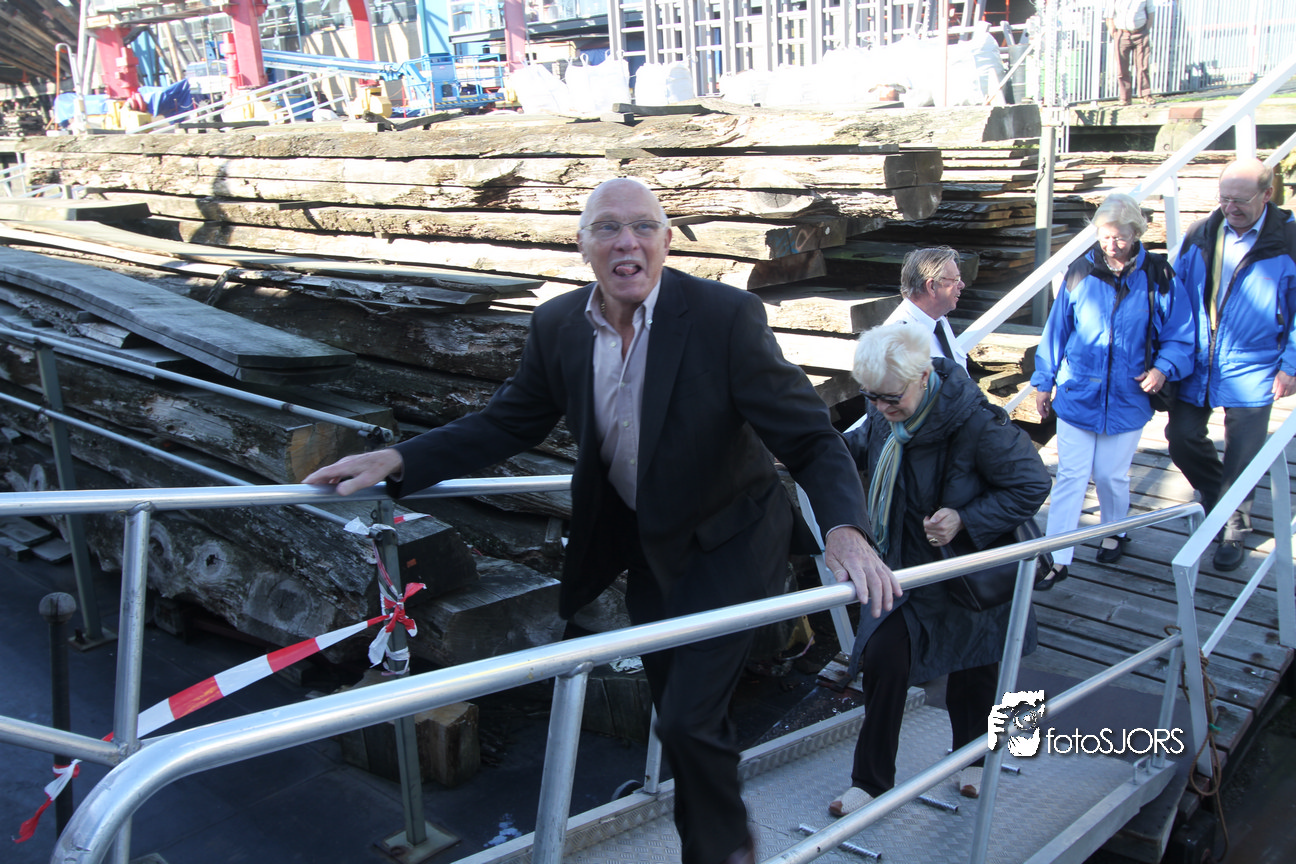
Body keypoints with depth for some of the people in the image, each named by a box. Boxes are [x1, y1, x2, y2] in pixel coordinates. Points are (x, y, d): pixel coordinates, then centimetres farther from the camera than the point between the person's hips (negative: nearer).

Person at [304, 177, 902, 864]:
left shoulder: (728, 316, -24)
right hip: (644, 543, 5)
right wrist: (397, 461, -11)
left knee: (689, 716, -10)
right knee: (677, 718, 18)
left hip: (727, 542, -5)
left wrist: (843, 529, -44)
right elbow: (507, 422, 1)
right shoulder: (557, 326, -9)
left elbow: (811, 439, -25)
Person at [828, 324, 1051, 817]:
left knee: (971, 669, 16)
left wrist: (965, 520, -29)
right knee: (882, 657, -9)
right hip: (907, 567, 4)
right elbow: (861, 446, 13)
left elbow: (1033, 486, -20)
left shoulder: (974, 423, -30)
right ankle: (871, 780, 8)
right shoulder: (884, 416, -12)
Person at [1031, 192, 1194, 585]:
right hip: (1077, 395, 1)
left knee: (1111, 475, 13)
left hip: (1127, 401, 0)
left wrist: (1164, 368, -16)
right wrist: (1044, 381, 9)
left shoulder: (1158, 278, -6)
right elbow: (1056, 330, 6)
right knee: (1070, 477, 0)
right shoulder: (1081, 272, -3)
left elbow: (1179, 337, 3)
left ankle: (1115, 533, 41)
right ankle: (1057, 559, 4)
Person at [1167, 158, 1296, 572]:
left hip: (1250, 371, -3)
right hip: (1197, 364, 3)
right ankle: (1216, 492, 36)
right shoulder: (1199, 236, 1)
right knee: (1181, 436, 6)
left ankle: (1233, 525, 25)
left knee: (1242, 454, 2)